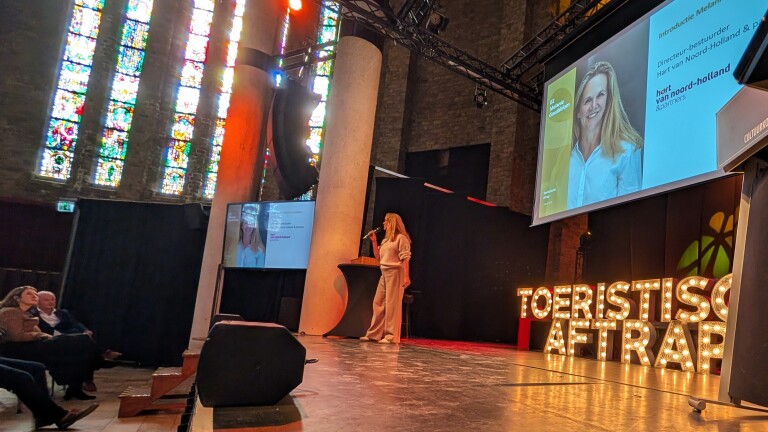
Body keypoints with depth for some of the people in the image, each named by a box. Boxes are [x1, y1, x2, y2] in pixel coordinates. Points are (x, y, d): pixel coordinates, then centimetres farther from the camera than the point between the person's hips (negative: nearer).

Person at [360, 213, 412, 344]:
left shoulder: (401, 238, -5)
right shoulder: (386, 240, 20)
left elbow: (405, 258, -12)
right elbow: (378, 256, 20)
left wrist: (406, 276, -20)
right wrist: (374, 241, 12)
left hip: (395, 272, -9)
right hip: (384, 273, 9)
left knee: (392, 304, -8)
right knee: (378, 303, 8)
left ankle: (391, 336, -5)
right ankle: (374, 333, 14)